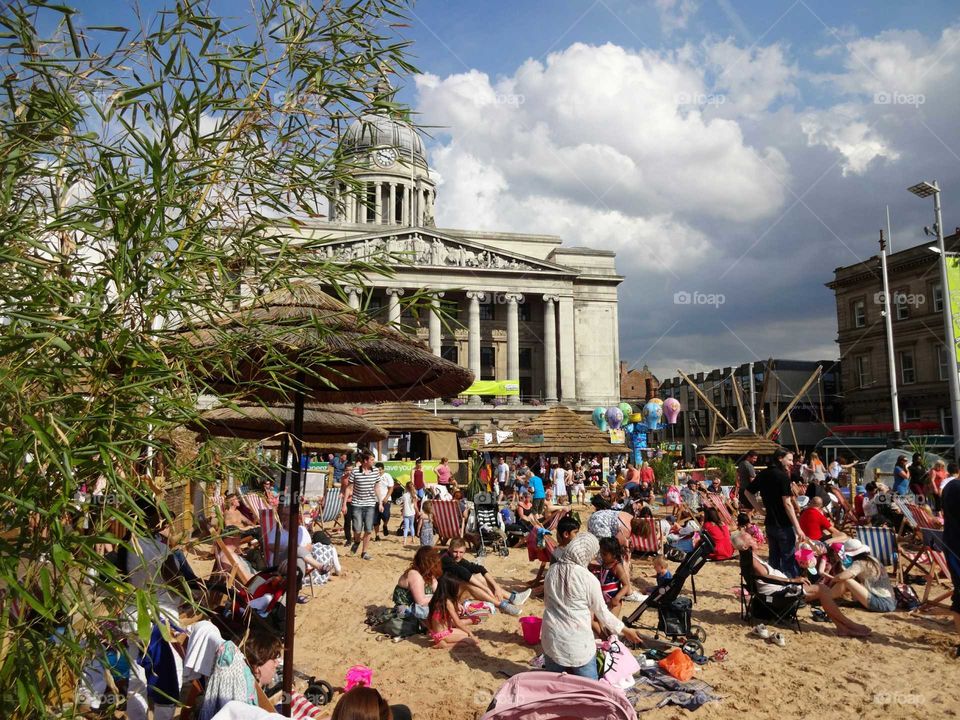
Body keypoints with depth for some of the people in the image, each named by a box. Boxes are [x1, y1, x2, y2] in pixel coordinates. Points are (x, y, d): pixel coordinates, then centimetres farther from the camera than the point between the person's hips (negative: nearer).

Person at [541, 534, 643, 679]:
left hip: (551, 637, 4)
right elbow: (601, 612, -1)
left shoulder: (552, 570, 0)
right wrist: (625, 630, 12)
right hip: (577, 641, -4)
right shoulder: (588, 578, -13)